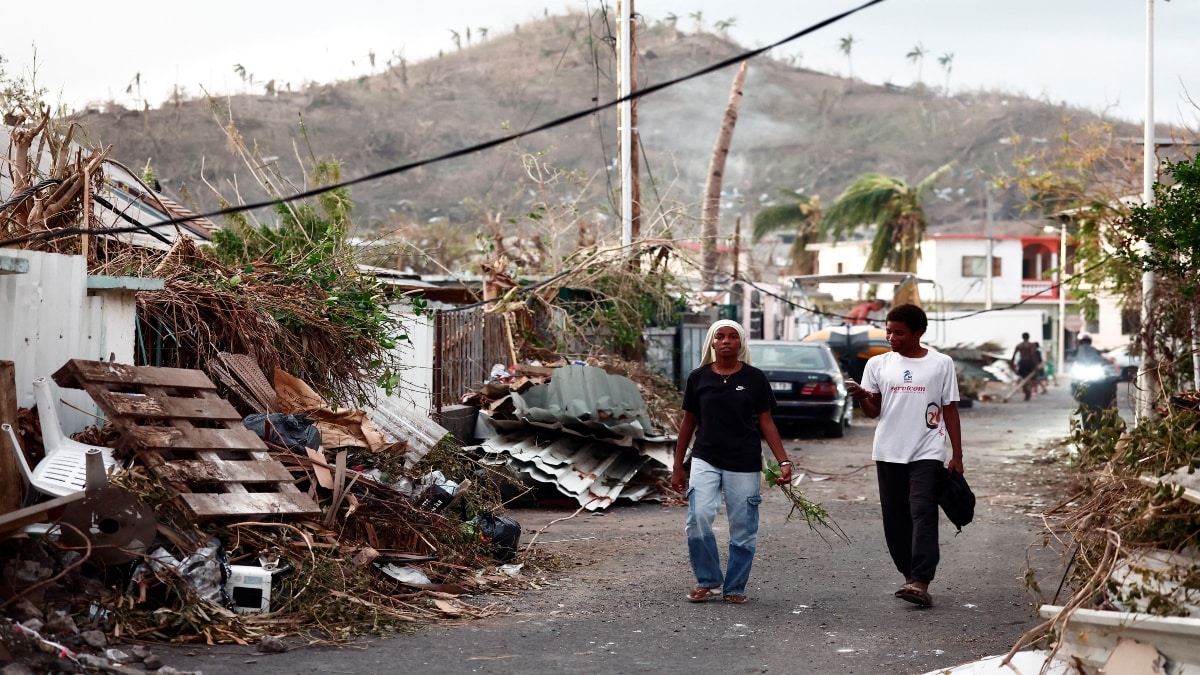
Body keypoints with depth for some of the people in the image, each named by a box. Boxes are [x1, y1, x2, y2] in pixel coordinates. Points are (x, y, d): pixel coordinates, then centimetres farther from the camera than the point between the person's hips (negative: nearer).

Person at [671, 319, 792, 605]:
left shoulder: (755, 378, 1)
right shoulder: (698, 378, 3)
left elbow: (766, 423, 4)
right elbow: (688, 422, 10)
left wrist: (783, 461, -4)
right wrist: (677, 466, 11)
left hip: (744, 464, 0)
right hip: (705, 460, 0)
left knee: (743, 530, 2)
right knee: (699, 519, -15)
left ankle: (735, 587, 17)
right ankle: (708, 580, 4)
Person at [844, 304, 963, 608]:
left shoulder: (941, 364, 2)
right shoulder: (879, 364, 7)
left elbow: (950, 411, 5)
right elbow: (873, 411, 8)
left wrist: (957, 455, 1)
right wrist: (860, 397, -15)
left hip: (927, 453, -3)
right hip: (889, 453, 3)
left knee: (923, 514, -14)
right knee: (896, 518, 6)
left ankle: (920, 582, -21)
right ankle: (909, 575, 18)